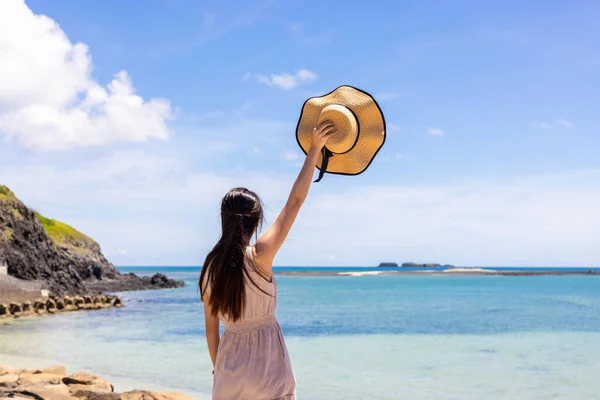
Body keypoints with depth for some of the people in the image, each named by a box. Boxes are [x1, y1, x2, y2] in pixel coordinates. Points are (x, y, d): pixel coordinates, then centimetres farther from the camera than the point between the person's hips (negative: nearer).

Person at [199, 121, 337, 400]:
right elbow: (295, 201, -12)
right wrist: (314, 149, -6)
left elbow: (211, 328, 5)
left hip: (229, 371, 5)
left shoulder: (211, 267, -2)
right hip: (266, 370, -4)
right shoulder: (259, 257, -16)